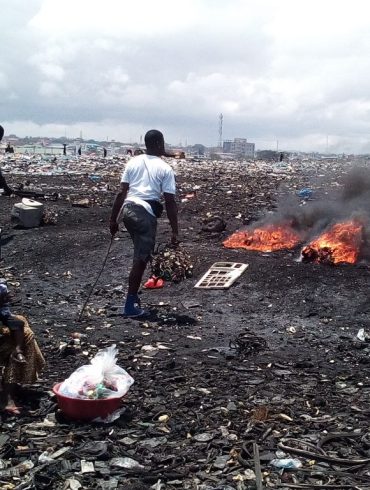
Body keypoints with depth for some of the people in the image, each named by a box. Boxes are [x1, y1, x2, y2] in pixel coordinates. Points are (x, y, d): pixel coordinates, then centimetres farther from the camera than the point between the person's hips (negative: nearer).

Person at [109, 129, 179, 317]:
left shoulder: (133, 162, 12)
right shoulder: (165, 169, 0)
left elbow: (122, 193, 7)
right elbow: (170, 202, -5)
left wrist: (113, 219, 12)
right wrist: (175, 231, -2)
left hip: (128, 209, 6)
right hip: (145, 213, -5)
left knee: (141, 255, 23)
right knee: (141, 259, 2)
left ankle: (133, 296, 26)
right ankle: (130, 305, 6)